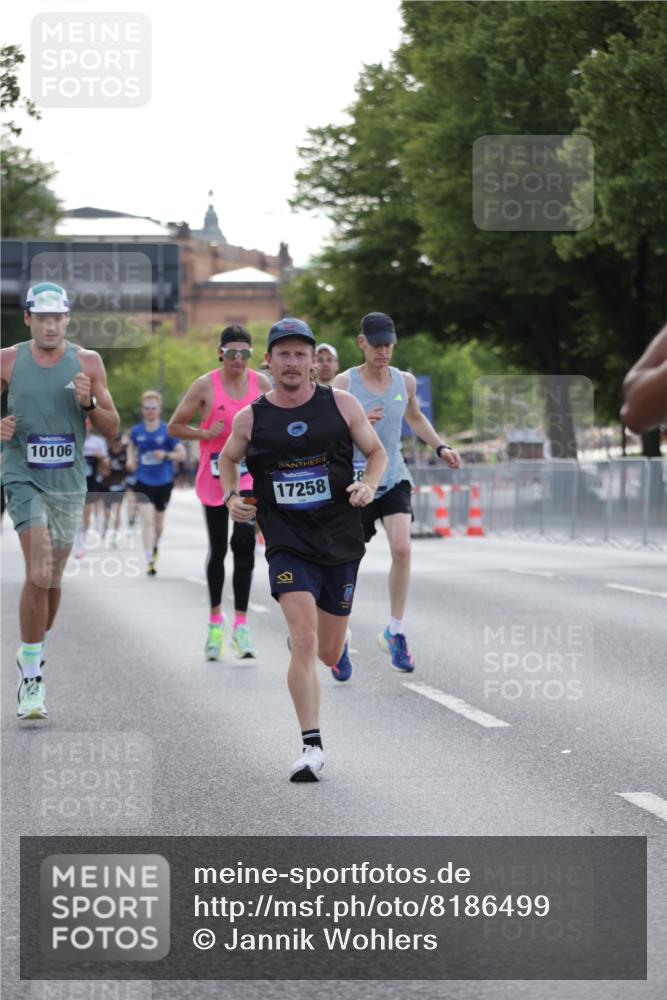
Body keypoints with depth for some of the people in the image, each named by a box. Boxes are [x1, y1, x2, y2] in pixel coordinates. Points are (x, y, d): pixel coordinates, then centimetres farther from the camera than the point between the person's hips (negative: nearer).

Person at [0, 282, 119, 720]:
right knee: (39, 574, -18)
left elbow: (113, 428, 6)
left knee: (52, 580, 12)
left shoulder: (88, 362, 2)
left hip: (68, 483, 3)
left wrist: (89, 404, -13)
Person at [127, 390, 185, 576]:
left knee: (158, 520, 15)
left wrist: (166, 455, -22)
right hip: (143, 482, 0)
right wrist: (131, 460, 3)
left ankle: (155, 544, 47)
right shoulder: (136, 431, 0)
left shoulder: (167, 431, -7)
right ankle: (150, 561, -17)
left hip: (164, 482, 0)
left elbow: (182, 454, -5)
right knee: (147, 520, -14)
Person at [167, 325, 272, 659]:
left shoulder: (261, 384, 1)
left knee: (244, 543, -17)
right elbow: (174, 426, 0)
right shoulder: (205, 385, -6)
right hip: (214, 477, 0)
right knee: (217, 550, 10)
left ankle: (241, 623, -15)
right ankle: (215, 619, 27)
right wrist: (205, 433, -15)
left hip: (250, 474, 0)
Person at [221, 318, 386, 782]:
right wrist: (232, 496, 0)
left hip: (341, 540, 2)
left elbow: (377, 451, 10)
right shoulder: (250, 418, -1)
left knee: (329, 655, 12)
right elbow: (228, 459, 18)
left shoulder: (341, 405, -1)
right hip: (287, 544, -2)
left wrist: (368, 484, -9)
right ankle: (312, 746, -16)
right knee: (304, 643, -20)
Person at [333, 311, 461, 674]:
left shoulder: (405, 382, 4)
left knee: (402, 548, -19)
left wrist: (440, 447, 12)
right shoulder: (344, 383, -8)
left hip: (394, 479, 2)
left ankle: (395, 632, -6)